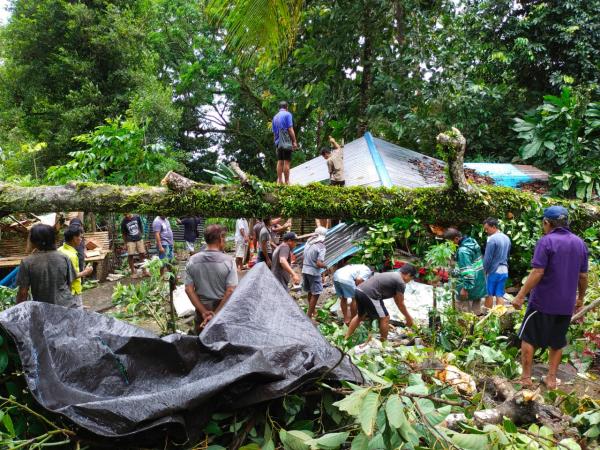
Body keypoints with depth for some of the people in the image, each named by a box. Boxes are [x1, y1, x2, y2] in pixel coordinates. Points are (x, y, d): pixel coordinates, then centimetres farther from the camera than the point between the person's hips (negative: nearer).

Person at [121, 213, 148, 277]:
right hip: (130, 241, -2)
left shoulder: (137, 217, -5)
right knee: (130, 256, -3)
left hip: (139, 239, 2)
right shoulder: (124, 221, -9)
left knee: (142, 254, 5)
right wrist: (125, 243, 0)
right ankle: (133, 272, 9)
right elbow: (124, 233, 0)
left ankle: (144, 271, 16)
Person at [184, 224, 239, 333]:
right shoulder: (228, 260, -14)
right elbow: (231, 291, -19)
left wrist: (204, 312, -8)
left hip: (201, 308, 2)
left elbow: (188, 289, -7)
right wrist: (216, 314, -15)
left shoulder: (192, 261, -4)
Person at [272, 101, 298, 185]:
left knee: (280, 162, 8)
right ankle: (287, 182, -8)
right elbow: (290, 129, -10)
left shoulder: (275, 117, 17)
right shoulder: (287, 114, -3)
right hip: (286, 141, -7)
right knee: (287, 162, -7)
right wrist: (294, 141, -8)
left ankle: (279, 181, 7)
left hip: (278, 142, 7)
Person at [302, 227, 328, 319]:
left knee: (310, 292, 24)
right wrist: (325, 265, -2)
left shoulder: (308, 243, 3)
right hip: (314, 272, -7)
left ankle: (311, 309, 42)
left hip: (305, 270, 7)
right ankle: (309, 316, 7)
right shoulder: (321, 247, -17)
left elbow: (304, 257, 9)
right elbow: (319, 264, -22)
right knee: (315, 294, 4)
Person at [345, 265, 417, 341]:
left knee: (361, 316, 31)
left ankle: (346, 338, 37)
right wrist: (408, 318, 20)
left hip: (359, 290, 10)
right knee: (385, 318, 7)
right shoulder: (400, 282, -3)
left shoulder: (392, 275, 26)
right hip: (369, 295, -10)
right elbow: (400, 304, 5)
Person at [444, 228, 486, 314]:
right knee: (476, 310, 20)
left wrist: (465, 288, -21)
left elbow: (467, 271, -26)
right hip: (478, 283, 9)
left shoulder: (463, 250, -26)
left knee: (463, 312, 2)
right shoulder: (472, 241, 3)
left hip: (470, 284, -9)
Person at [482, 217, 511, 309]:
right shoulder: (507, 238, 8)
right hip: (504, 271, 7)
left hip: (493, 271, -7)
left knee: (489, 294, 5)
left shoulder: (492, 239, -17)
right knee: (500, 295, 8)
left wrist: (484, 270, -4)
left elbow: (487, 258, -15)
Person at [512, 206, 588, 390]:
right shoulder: (580, 243, 5)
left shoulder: (546, 241, -14)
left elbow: (537, 273, -20)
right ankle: (551, 378, 21)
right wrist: (580, 298, 23)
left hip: (543, 301, -5)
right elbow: (583, 276, 9)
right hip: (566, 303, 6)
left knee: (528, 338, 7)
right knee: (557, 342, 16)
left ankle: (526, 377, 10)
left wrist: (521, 295, -16)